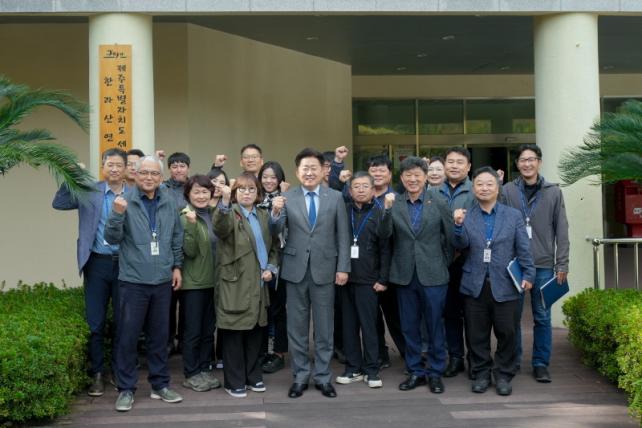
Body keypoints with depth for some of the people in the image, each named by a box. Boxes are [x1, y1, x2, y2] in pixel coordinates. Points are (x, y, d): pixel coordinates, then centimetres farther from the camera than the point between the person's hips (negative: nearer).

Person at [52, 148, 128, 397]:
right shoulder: (89, 192, 3)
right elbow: (58, 204, -1)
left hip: (125, 264, 0)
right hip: (97, 264, 0)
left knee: (122, 321, 10)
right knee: (95, 322, 4)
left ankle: (120, 371, 24)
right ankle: (97, 374, 16)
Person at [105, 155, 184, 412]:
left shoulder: (169, 203, 4)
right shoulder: (125, 202, -7)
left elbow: (177, 237, 14)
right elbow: (112, 239, -10)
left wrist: (177, 266, 10)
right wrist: (117, 214, -26)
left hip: (163, 280, 3)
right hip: (133, 280, -3)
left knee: (159, 335, 12)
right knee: (128, 336, 3)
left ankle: (160, 385, 25)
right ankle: (126, 389, 15)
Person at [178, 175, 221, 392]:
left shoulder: (214, 215, 8)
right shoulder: (185, 217, -9)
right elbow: (190, 251, -17)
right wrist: (192, 224, -28)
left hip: (213, 280, 6)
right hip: (193, 282, -6)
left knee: (209, 330, 13)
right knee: (192, 331, 3)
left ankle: (205, 369, 23)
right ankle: (191, 374, 13)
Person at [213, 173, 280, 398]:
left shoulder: (264, 216, 12)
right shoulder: (230, 214, -6)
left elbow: (274, 245, 18)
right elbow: (220, 228, -30)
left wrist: (271, 268, 2)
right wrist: (224, 202, -46)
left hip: (258, 284, 6)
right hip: (234, 283, -6)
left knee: (255, 330, 13)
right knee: (234, 332, 0)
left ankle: (253, 376, 26)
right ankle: (234, 381, 10)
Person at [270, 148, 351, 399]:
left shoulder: (335, 198, 2)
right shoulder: (287, 198, 1)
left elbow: (343, 236, 2)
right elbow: (277, 230, -8)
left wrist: (343, 268, -4)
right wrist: (276, 212, -28)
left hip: (324, 269, 0)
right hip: (296, 269, 0)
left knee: (324, 327, 8)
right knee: (296, 326, 8)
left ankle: (322, 377, 21)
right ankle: (300, 376, 21)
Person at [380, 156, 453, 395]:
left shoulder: (438, 203, -2)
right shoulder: (394, 204, 2)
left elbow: (450, 237, 3)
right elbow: (384, 235, -9)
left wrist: (444, 265, 4)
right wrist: (387, 209, -22)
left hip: (433, 275, -2)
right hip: (404, 274, 2)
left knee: (435, 326, 6)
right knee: (409, 326, 11)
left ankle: (435, 372, 20)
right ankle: (415, 371, 24)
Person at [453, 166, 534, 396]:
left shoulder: (513, 216, 7)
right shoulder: (466, 216, 7)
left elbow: (523, 249, 5)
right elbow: (461, 245, -3)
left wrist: (528, 274, -4)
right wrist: (458, 225, -19)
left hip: (505, 286, 0)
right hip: (475, 285, 0)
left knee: (506, 333, 4)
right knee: (477, 334, 6)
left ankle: (503, 375, 19)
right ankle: (481, 374, 20)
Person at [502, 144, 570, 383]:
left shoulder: (553, 192, 3)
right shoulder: (507, 191, 0)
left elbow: (561, 231, 3)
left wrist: (562, 265, -1)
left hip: (543, 265, 0)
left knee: (542, 317, 6)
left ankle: (541, 364, 17)